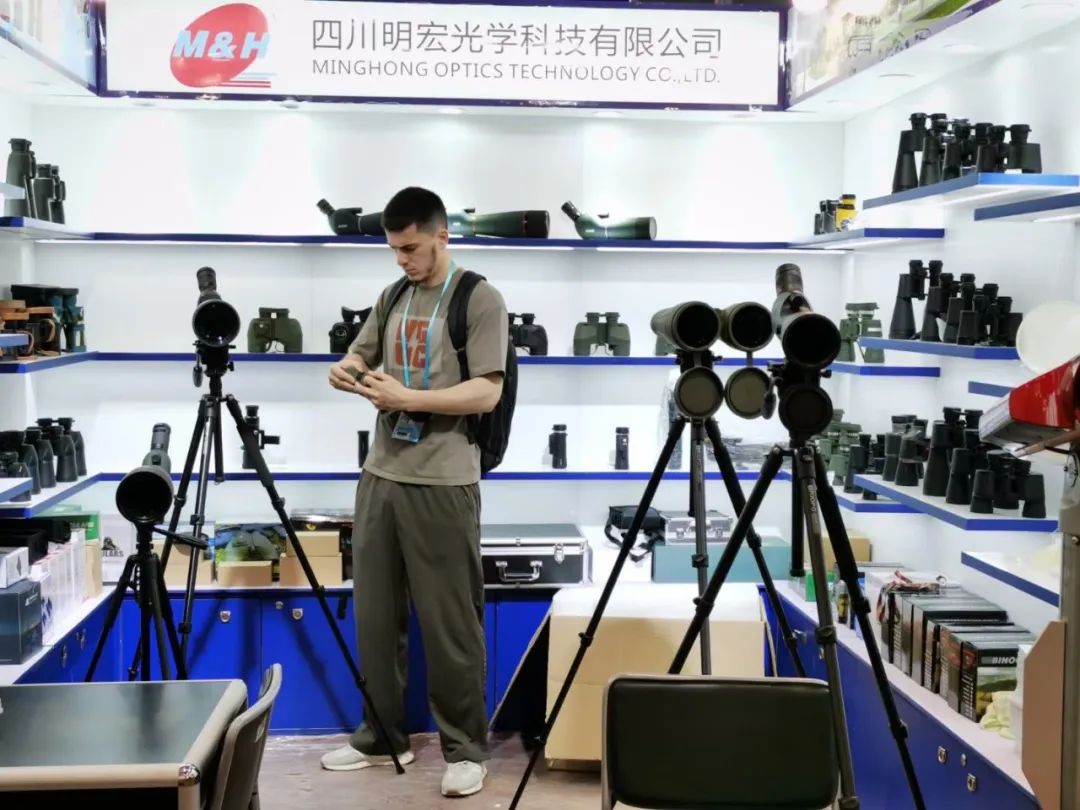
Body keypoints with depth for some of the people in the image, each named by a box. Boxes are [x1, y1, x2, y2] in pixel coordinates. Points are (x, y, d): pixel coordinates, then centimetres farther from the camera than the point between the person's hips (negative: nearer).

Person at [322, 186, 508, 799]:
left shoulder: (480, 300, -5)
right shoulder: (393, 297, 14)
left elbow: (487, 393, -13)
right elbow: (359, 357, 21)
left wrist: (407, 397, -21)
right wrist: (346, 373, -3)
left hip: (443, 484, -6)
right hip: (381, 475, 7)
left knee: (450, 624, 0)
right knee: (375, 616, 11)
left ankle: (466, 749, 12)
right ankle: (383, 736, 24)